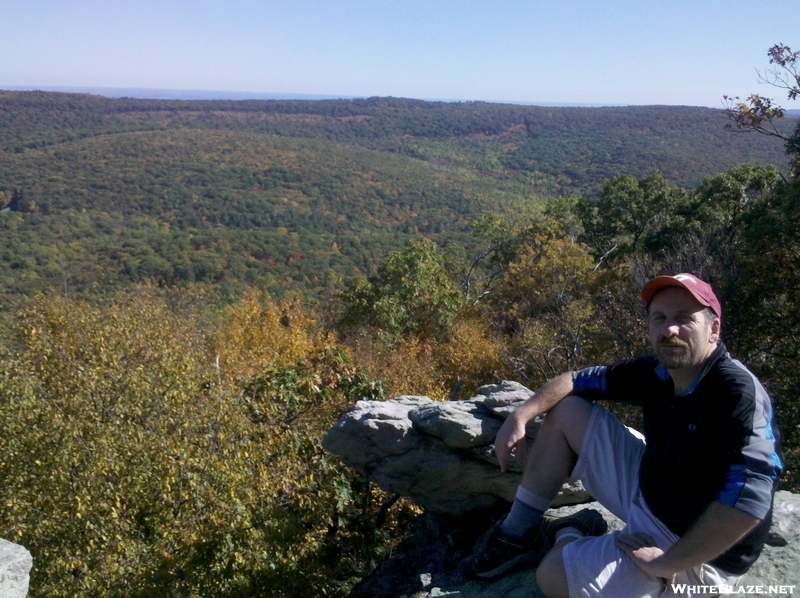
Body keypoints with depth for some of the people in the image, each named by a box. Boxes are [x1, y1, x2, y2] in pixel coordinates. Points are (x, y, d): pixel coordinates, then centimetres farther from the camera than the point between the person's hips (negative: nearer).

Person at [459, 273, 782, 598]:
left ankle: (567, 536, 17)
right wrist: (521, 415, -10)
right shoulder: (657, 371, -6)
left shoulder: (739, 393, -29)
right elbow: (579, 380, 4)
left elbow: (749, 501, -40)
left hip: (698, 555, -7)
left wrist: (667, 563, -32)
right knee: (565, 411, 3)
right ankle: (518, 534, 12)